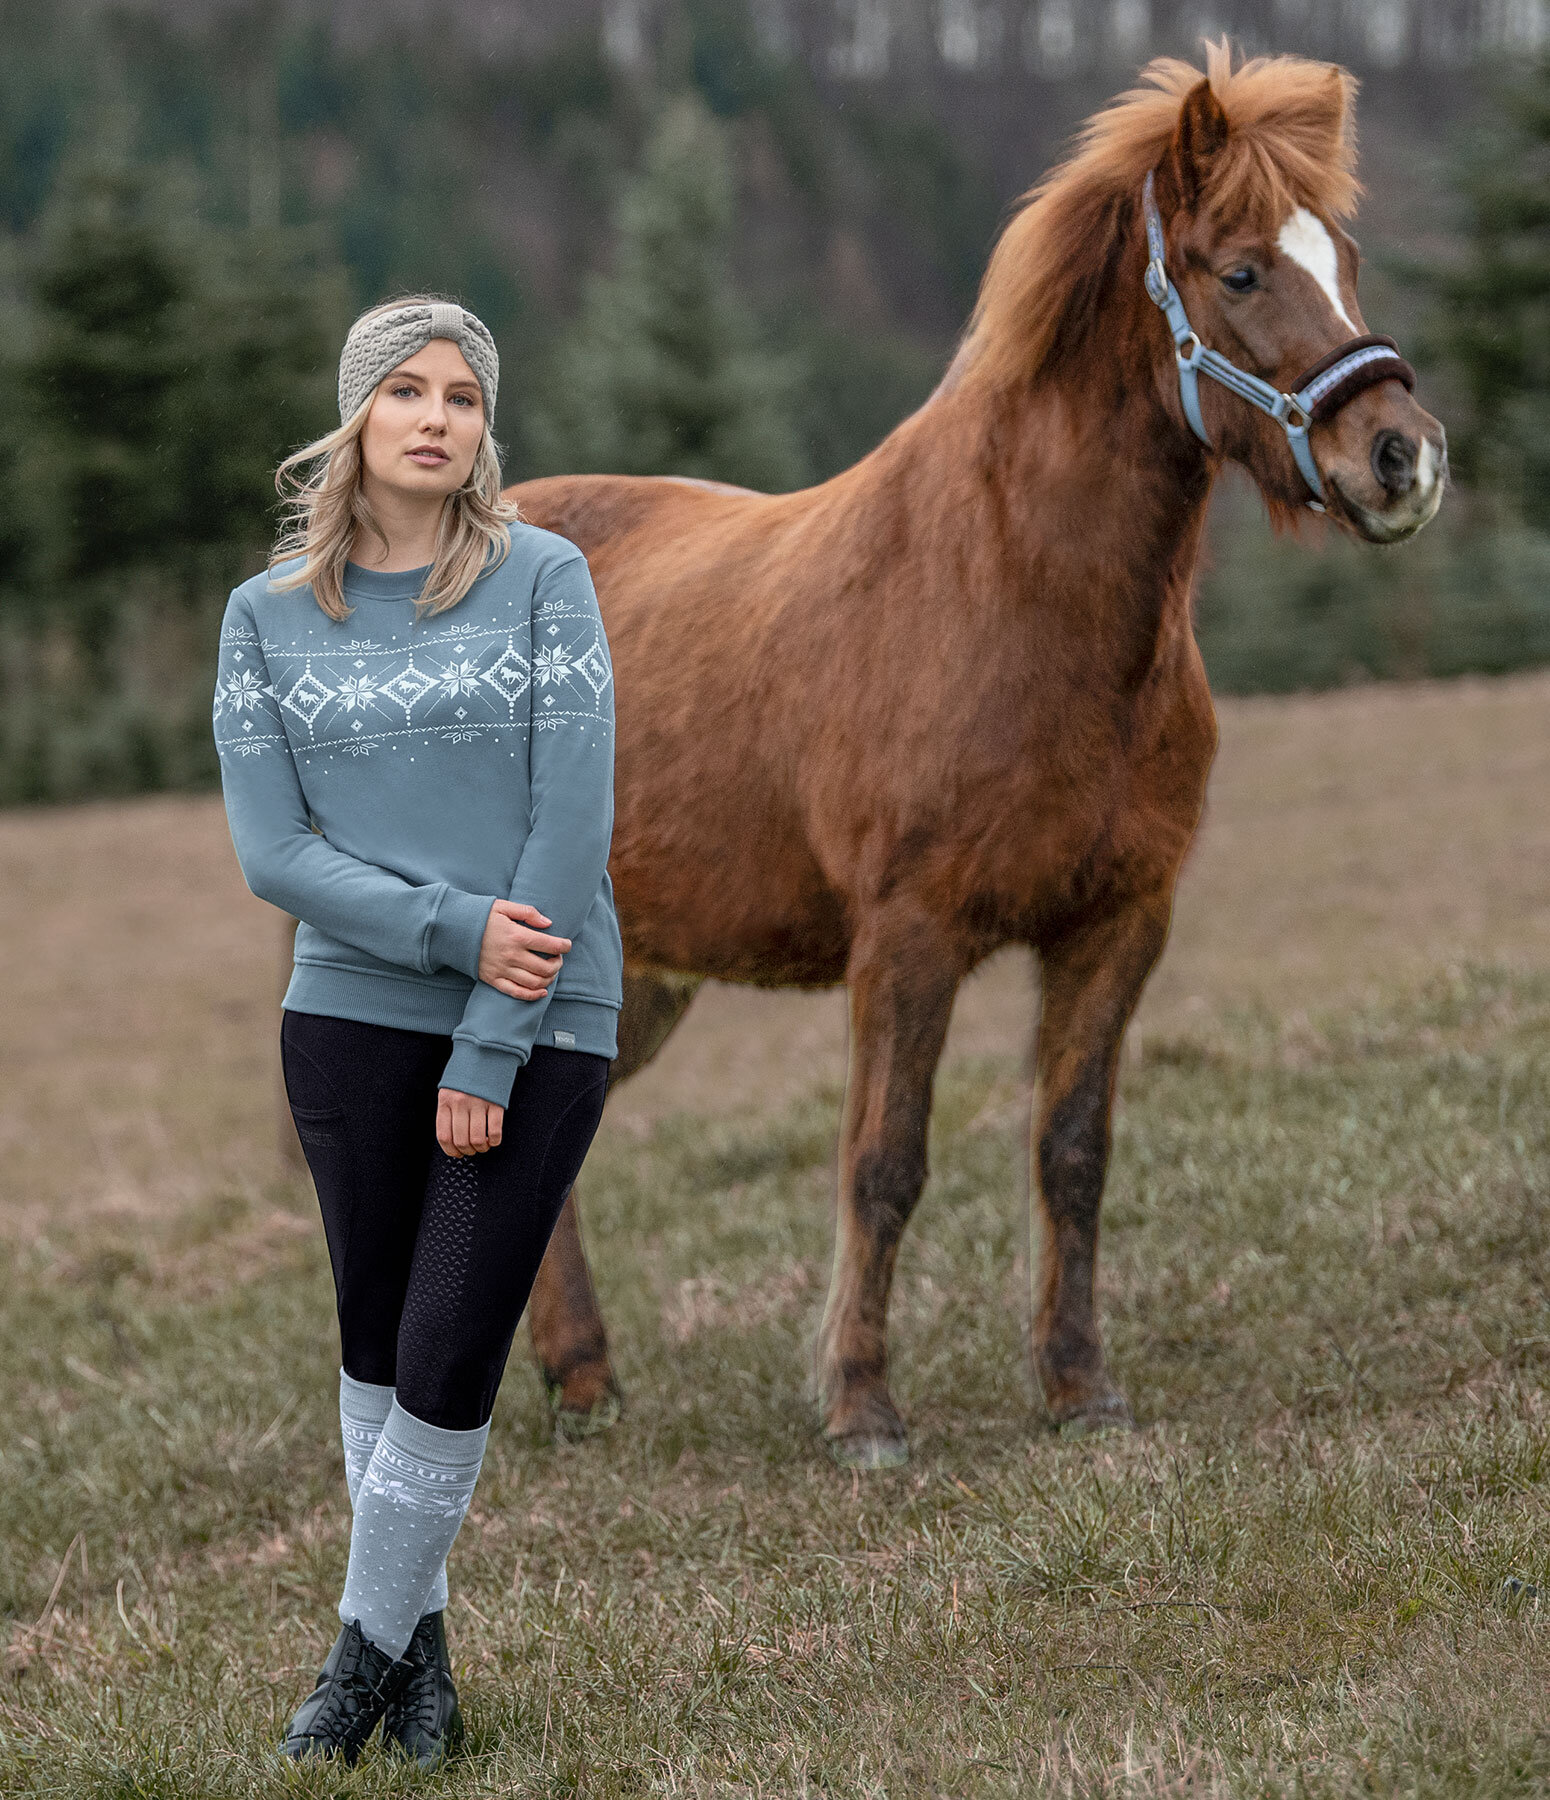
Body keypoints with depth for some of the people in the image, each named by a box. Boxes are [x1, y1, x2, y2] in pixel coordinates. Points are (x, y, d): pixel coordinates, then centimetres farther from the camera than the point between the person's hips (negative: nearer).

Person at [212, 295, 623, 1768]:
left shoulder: (543, 580, -3)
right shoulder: (268, 615, 3)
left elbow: (572, 827, -8)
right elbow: (272, 852, -2)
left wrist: (488, 1056, -11)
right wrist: (454, 928, -14)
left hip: (538, 1029, -2)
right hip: (350, 1018, 2)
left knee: (448, 1366, -4)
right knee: (375, 1346, 8)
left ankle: (371, 1644, 13)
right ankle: (421, 1638, 23)